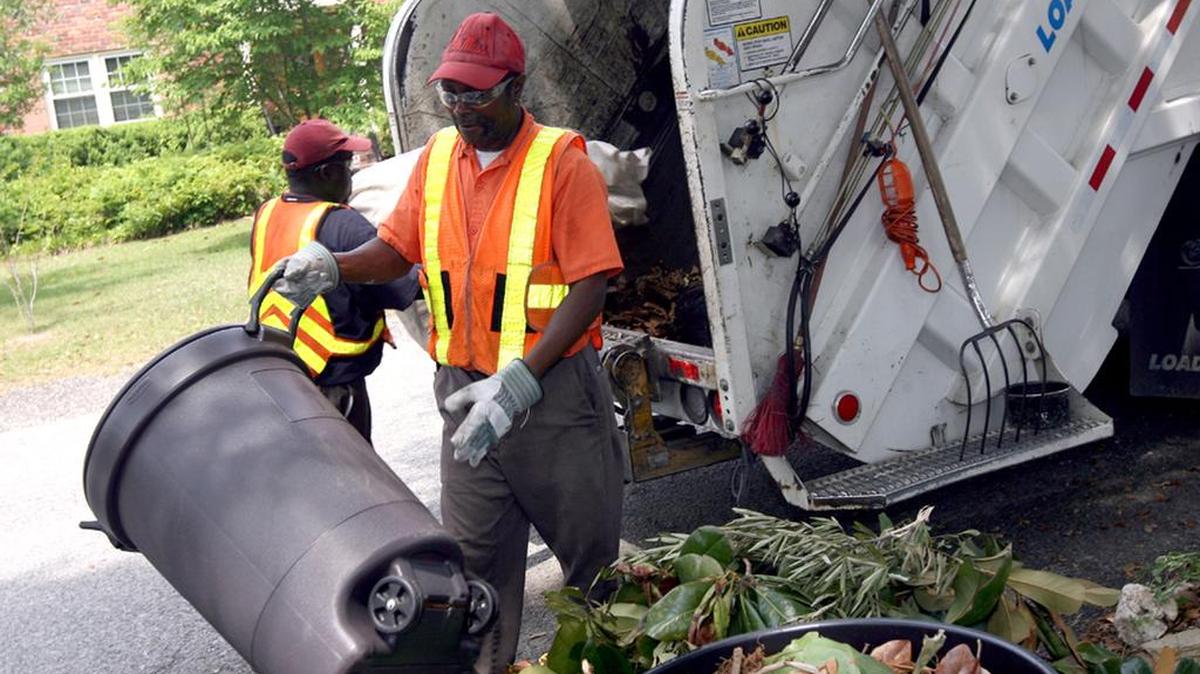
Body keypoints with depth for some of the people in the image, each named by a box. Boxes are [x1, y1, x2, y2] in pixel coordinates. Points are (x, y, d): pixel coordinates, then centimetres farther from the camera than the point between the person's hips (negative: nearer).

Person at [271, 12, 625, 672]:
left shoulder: (561, 161, -11)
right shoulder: (438, 156, 6)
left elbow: (589, 286, -17)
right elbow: (395, 247, 9)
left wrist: (518, 382, -25)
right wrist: (333, 266, -13)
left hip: (553, 389, -4)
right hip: (466, 391, 5)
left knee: (591, 548, 10)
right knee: (474, 556, 12)